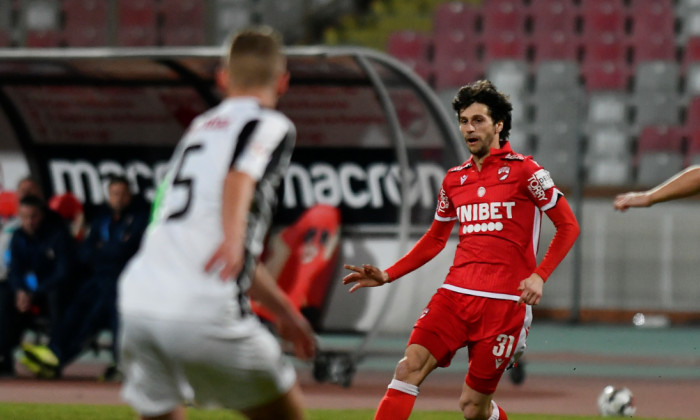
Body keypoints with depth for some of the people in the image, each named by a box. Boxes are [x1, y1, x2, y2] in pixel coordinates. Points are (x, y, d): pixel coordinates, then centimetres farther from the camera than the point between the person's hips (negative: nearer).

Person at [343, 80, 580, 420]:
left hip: (504, 301, -4)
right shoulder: (454, 179, 14)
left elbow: (568, 226, 2)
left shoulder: (523, 170, -1)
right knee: (409, 368, -17)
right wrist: (387, 275, 15)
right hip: (454, 295, 4)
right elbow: (435, 239, 26)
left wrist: (539, 276, -11)